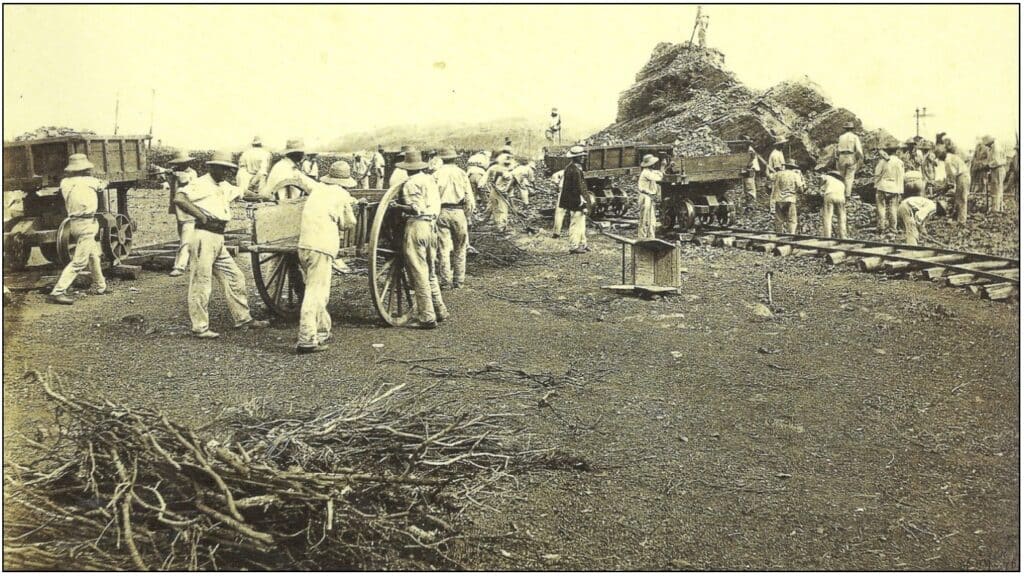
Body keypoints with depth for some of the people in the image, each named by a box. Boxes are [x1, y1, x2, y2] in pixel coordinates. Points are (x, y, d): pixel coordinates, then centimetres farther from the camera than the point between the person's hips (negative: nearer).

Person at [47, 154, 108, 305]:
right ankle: (57, 292, -15)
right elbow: (102, 186, 11)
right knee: (79, 261, -8)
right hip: (86, 224, -7)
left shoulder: (65, 183, 3)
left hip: (74, 223, 7)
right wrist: (104, 183, 35)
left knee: (93, 255, 23)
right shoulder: (89, 181, -8)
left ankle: (99, 287, 35)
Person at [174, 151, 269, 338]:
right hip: (204, 236, -9)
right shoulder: (201, 184, -7)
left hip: (219, 239, 9)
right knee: (201, 282, -4)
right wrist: (201, 216, -18)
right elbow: (178, 199, -19)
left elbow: (241, 193, 38)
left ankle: (243, 319, 22)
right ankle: (200, 328, 1)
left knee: (235, 278, 12)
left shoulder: (225, 186, 19)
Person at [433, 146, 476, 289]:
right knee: (460, 249, 10)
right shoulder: (461, 173, 3)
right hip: (458, 212, 0)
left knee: (444, 248, 3)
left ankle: (444, 280, 1)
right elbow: (469, 197, 0)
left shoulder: (437, 174, 1)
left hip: (442, 212, 0)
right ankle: (458, 280, 12)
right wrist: (469, 216, 7)